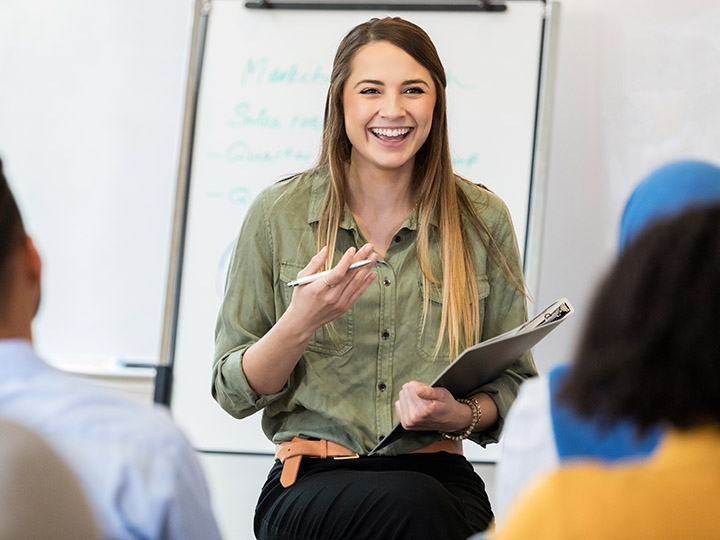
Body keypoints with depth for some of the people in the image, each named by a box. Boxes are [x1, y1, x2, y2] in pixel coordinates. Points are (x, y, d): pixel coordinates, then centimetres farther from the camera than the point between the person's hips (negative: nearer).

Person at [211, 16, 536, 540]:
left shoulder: (483, 219, 6)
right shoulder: (278, 214, 3)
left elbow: (515, 384, 14)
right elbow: (232, 393, 5)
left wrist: (463, 415, -9)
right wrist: (301, 322, -14)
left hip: (439, 475, 2)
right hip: (311, 483, -2)